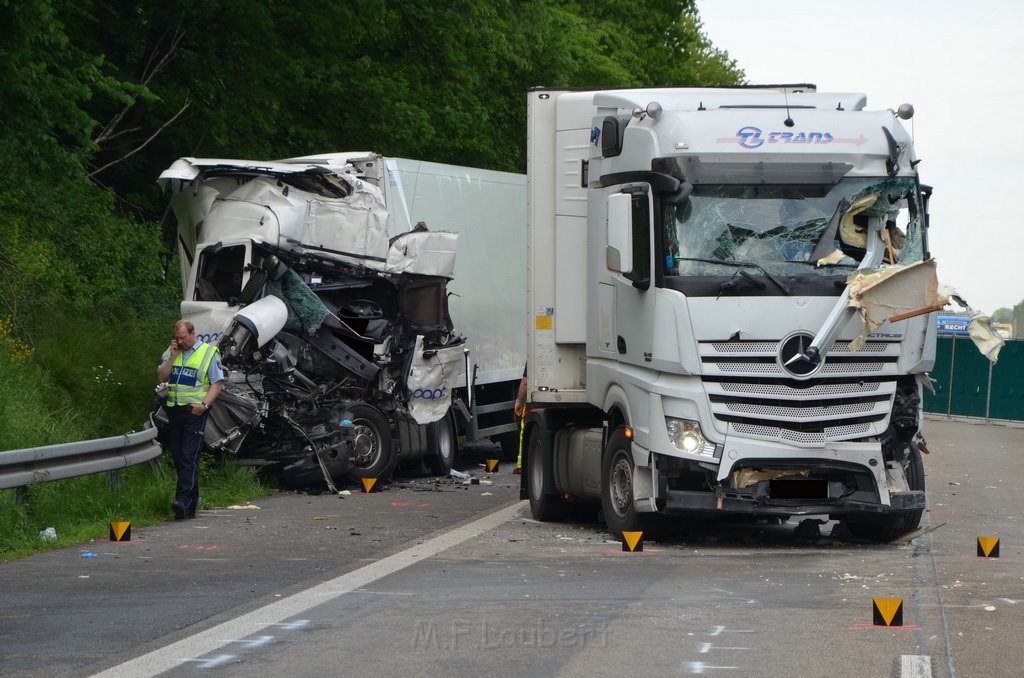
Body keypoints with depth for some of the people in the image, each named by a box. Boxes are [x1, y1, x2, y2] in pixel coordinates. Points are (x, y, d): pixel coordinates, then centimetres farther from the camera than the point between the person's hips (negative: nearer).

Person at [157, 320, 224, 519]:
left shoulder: (209, 353, -1)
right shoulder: (171, 352, 15)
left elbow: (218, 383, -3)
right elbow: (161, 377, 8)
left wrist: (204, 404, -16)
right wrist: (172, 357, -3)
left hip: (195, 411, -6)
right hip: (174, 411, 6)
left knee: (189, 457, -14)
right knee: (177, 457, 6)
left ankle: (183, 500, -23)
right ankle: (191, 505, 13)